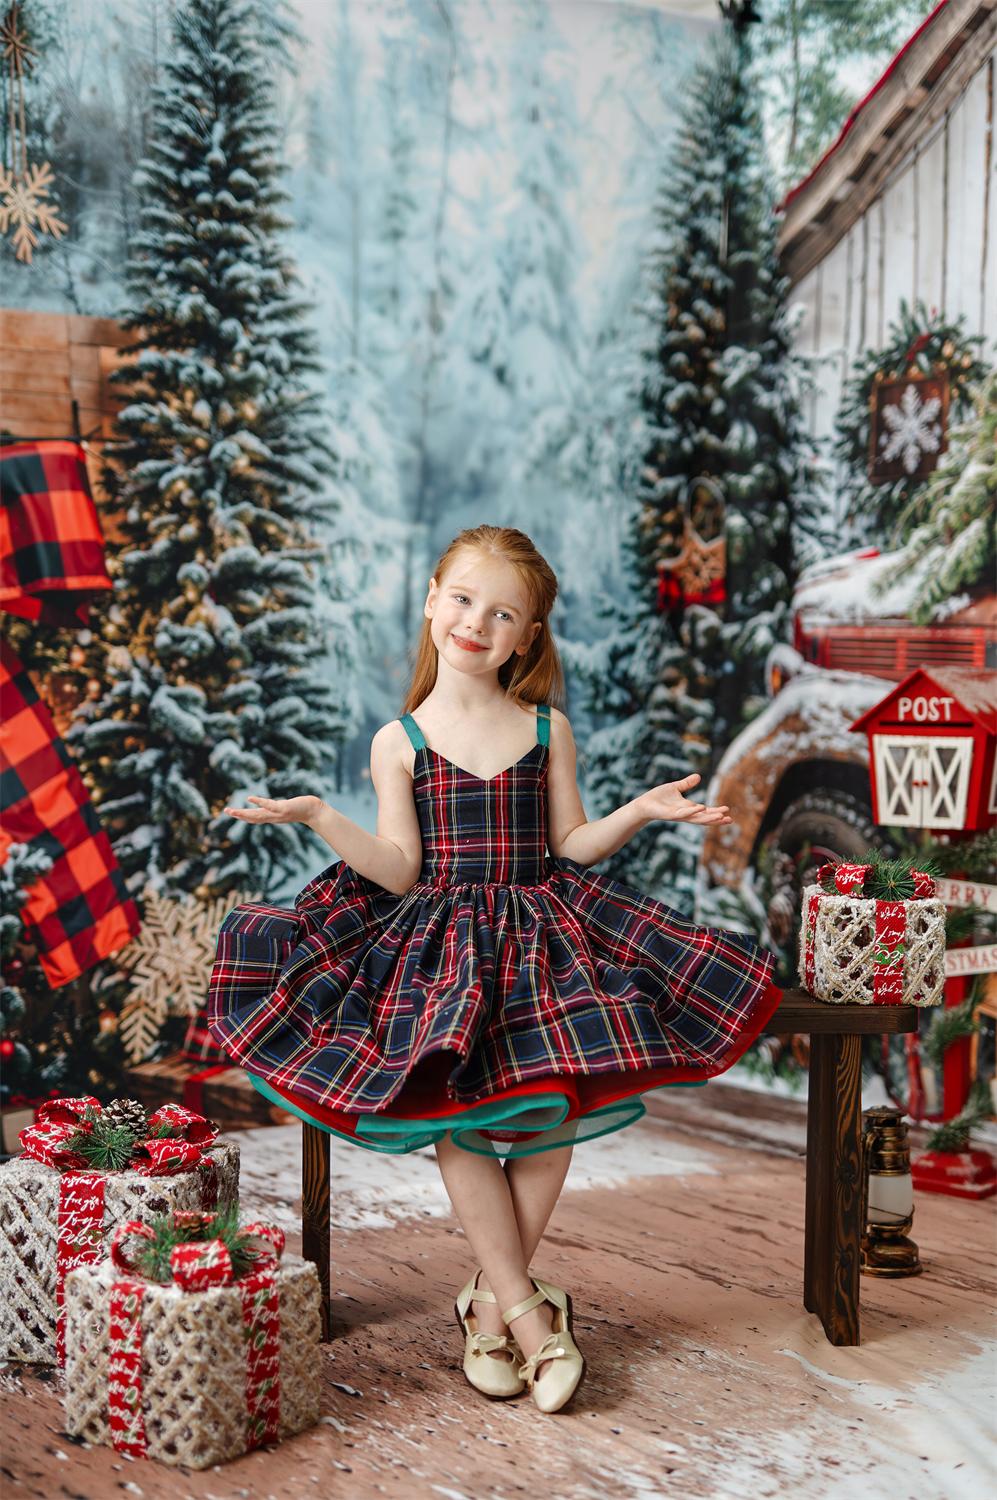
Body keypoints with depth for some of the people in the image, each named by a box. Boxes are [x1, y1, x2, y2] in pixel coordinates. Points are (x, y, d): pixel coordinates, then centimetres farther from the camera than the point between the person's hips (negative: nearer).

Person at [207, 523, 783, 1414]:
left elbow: (568, 846, 9)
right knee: (459, 1110, -21)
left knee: (555, 1101, -19)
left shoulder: (547, 730, 8)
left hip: (540, 927, 1)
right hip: (436, 939, -1)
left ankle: (495, 1299, -3)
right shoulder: (399, 740, 4)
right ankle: (526, 1309, -10)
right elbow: (399, 871, -2)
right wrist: (319, 819, -14)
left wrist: (639, 812, -6)